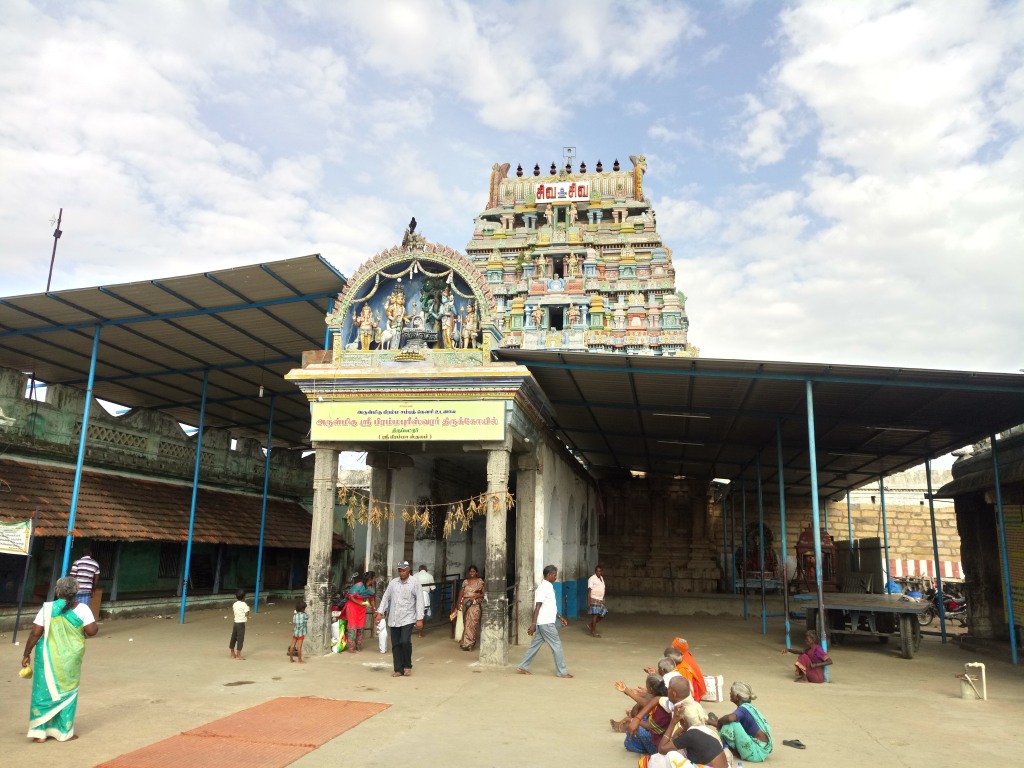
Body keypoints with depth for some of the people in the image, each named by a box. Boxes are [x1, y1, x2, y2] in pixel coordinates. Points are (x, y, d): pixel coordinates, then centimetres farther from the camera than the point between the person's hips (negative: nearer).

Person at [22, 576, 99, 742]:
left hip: (48, 657, 0)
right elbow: (91, 631, -13)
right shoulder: (82, 609, -9)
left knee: (44, 692, 12)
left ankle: (40, 732, 15)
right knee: (67, 693, 12)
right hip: (70, 659, 0)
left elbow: (35, 633, -8)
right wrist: (95, 624, 7)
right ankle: (64, 732, 18)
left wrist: (26, 654, 3)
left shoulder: (47, 608, -8)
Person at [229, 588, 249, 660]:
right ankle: (238, 655, -2)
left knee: (233, 638, 14)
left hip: (235, 622, 7)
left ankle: (233, 654, 26)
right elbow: (246, 614, -18)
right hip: (241, 623, -7)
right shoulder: (244, 604, -14)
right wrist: (248, 609, 0)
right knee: (240, 639, -2)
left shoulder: (234, 604, 5)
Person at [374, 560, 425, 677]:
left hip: (407, 618, -4)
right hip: (393, 619, 4)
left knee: (405, 641, -16)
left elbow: (419, 601, -5)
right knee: (395, 644, 5)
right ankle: (398, 669, 15)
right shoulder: (393, 582, 8)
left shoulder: (414, 583, -4)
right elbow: (386, 597, 12)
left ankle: (407, 665, 7)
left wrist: (419, 619, -10)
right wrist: (380, 612, 2)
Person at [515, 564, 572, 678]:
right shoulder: (543, 587, -17)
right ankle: (562, 672, 6)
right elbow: (537, 606, -21)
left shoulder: (548, 587, 14)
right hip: (546, 623, -9)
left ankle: (523, 667, 17)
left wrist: (560, 617, 21)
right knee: (557, 646, -1)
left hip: (546, 622, 9)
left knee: (535, 645, 12)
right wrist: (533, 624, -23)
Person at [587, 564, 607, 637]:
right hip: (594, 599, -8)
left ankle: (592, 625, 24)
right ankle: (594, 632, 2)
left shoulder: (601, 578, 13)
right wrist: (588, 602, -19)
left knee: (603, 614, 8)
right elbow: (589, 590, -14)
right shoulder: (592, 579, -11)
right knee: (595, 615, -6)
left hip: (600, 600, 8)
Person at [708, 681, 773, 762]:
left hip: (757, 754, -10)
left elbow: (730, 718, -38)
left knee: (731, 723, -20)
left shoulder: (743, 708, -17)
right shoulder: (748, 707, 9)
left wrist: (719, 721, -18)